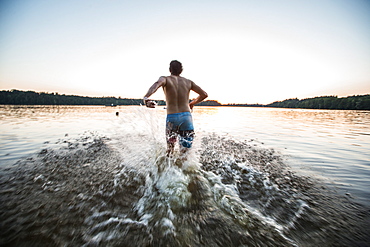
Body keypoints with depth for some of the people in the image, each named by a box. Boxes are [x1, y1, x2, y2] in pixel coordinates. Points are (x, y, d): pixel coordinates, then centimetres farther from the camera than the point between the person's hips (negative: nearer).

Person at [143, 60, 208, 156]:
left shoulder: (166, 79, 5)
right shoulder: (188, 82, 13)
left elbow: (158, 83, -19)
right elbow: (204, 94, 13)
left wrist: (146, 97, -35)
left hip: (171, 117, -1)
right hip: (186, 116, 2)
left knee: (170, 150, 15)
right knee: (185, 152, 7)